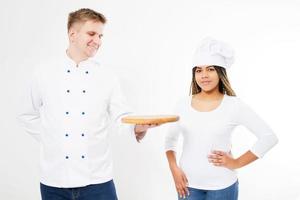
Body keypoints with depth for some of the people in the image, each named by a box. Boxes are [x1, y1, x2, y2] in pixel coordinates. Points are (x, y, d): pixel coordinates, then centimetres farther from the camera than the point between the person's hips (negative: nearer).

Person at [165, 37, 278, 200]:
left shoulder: (234, 105, -8)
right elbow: (170, 138, 13)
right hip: (188, 184, 2)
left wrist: (237, 163, -8)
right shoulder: (183, 104, 1)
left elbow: (269, 137, -7)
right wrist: (174, 169, 0)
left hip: (222, 186, -2)